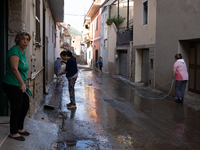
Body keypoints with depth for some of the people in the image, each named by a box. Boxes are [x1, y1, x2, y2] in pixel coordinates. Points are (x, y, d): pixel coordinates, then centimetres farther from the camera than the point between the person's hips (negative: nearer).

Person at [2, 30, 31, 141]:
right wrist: (22, 84, -32)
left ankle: (19, 128, 33)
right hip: (12, 85, -10)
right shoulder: (14, 51, -18)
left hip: (20, 85, 10)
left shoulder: (22, 52, 13)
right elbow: (14, 69, -28)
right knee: (16, 109, -1)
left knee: (25, 106, 17)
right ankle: (13, 133, 15)